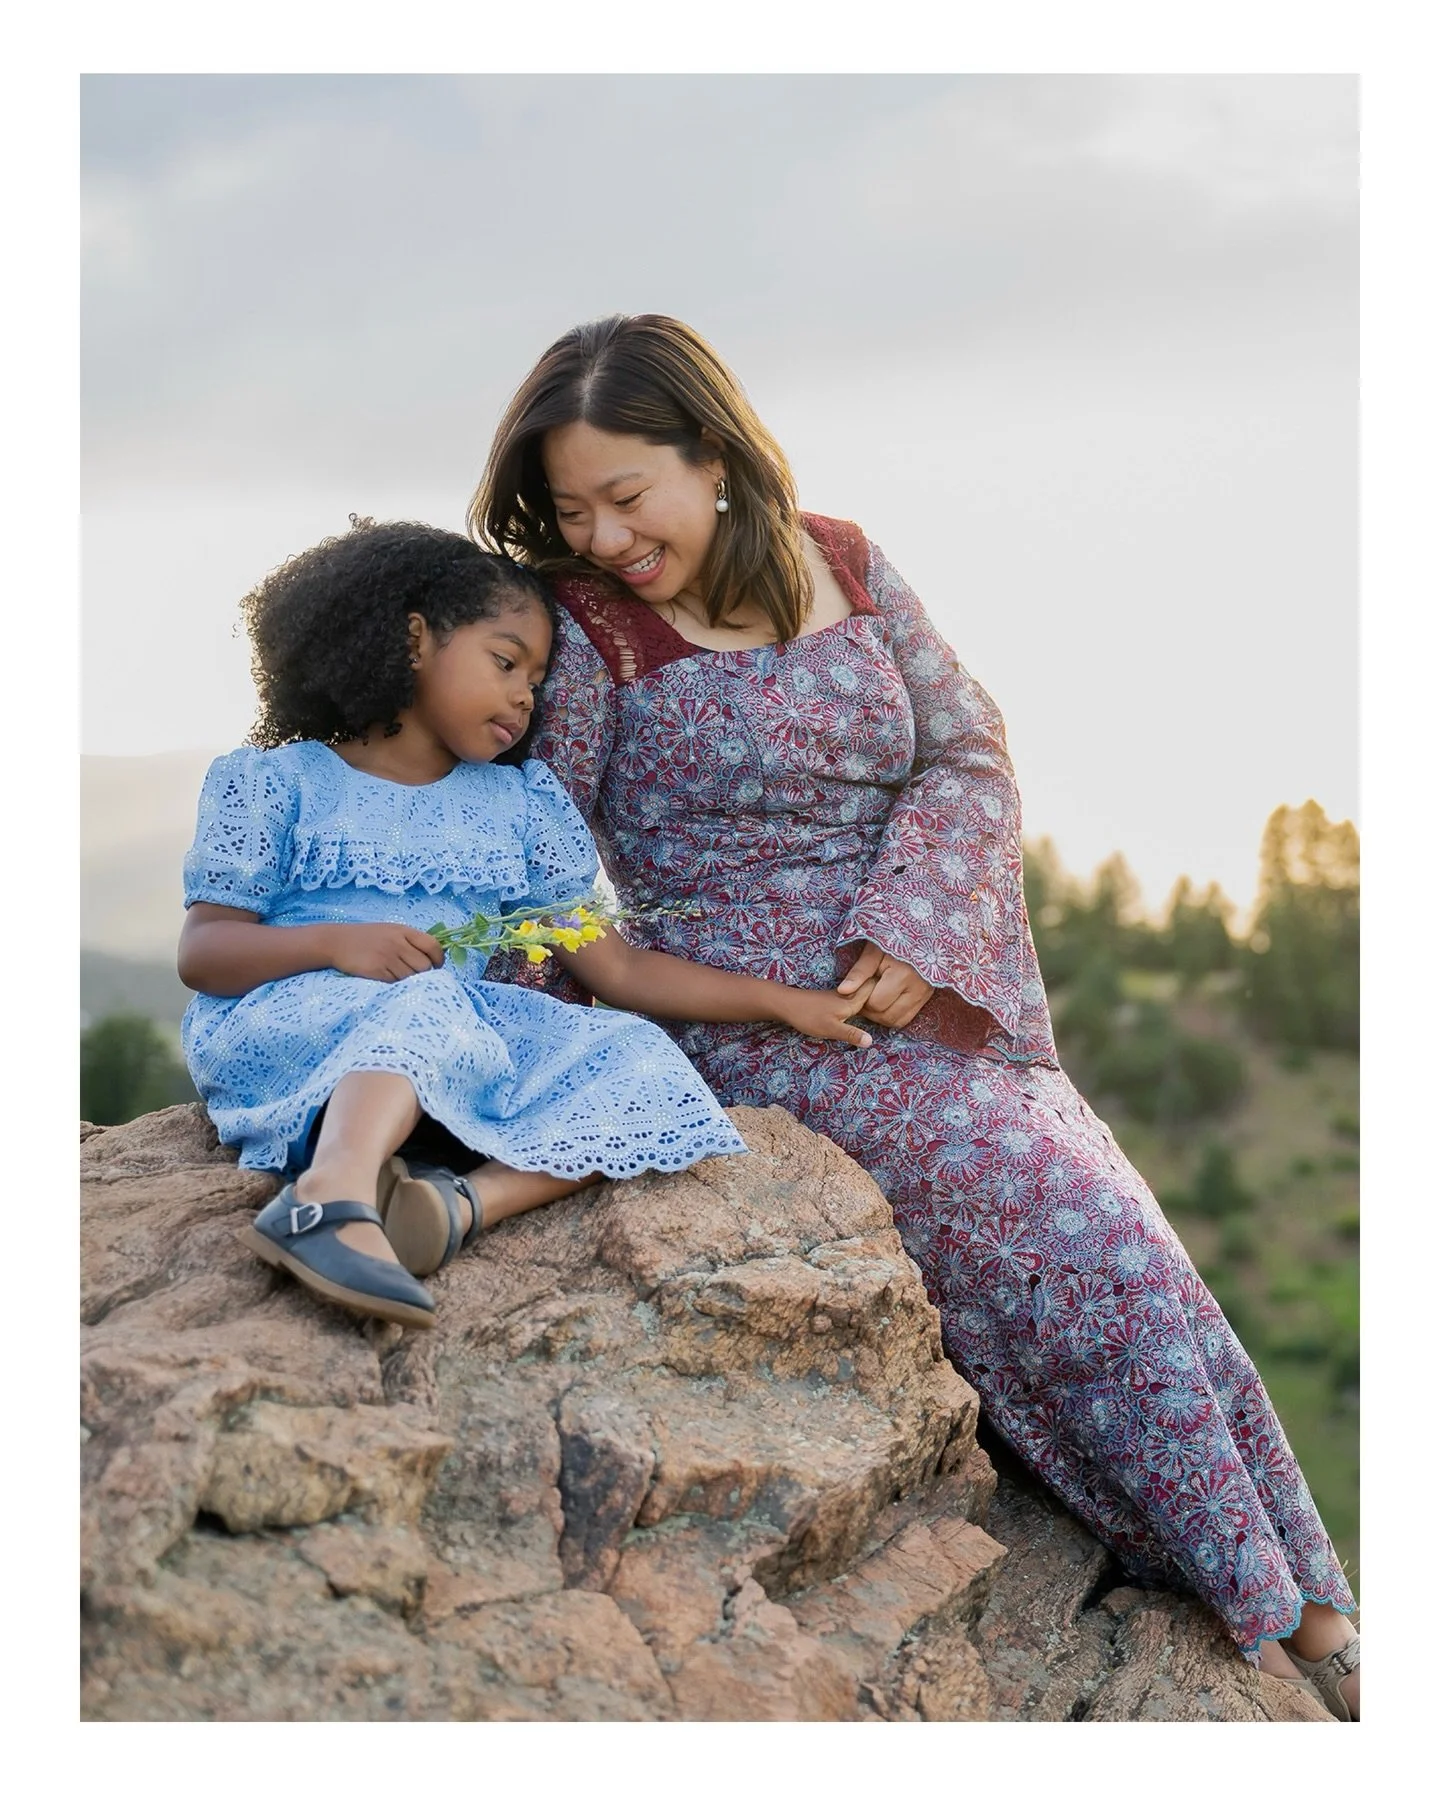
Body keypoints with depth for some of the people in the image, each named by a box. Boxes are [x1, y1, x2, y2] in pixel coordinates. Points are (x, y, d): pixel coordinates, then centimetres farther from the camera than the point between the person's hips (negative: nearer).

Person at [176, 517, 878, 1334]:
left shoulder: (518, 805, 21)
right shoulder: (278, 781, 8)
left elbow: (616, 967, 18)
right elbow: (202, 951, 1)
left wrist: (783, 1000, 11)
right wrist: (336, 942, -17)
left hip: (453, 1066, 5)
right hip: (275, 1027, -4)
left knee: (638, 1057, -18)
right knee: (428, 1004, -35)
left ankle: (466, 1200, -44)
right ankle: (332, 1198, -62)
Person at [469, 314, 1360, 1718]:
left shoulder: (840, 564, 8)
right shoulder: (585, 630, -5)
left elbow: (968, 757, 7)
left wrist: (916, 931, -8)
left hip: (933, 993, 5)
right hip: (755, 1021, -5)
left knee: (1123, 1254, -3)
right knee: (1067, 1233, -16)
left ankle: (1308, 1613, 9)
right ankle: (1264, 1618, -1)